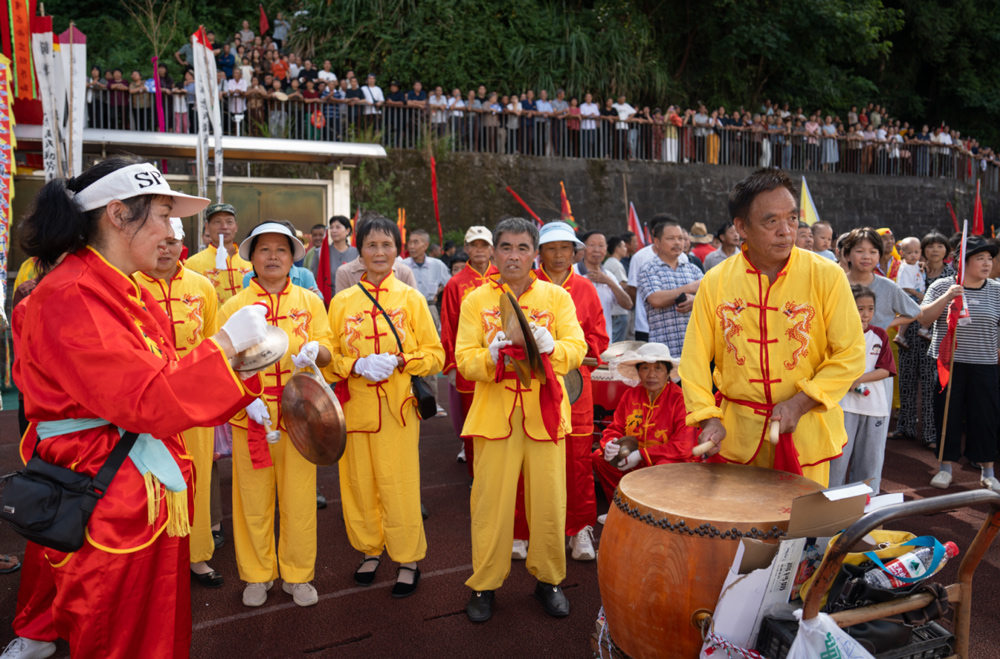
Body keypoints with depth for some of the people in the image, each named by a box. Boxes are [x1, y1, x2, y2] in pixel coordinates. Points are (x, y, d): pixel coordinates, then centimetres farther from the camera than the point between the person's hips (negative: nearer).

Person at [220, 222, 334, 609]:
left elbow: (326, 351, 3)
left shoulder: (309, 301, 8)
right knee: (254, 500, 8)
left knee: (299, 498, 6)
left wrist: (314, 350, -21)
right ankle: (257, 575, 27)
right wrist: (248, 399, -16)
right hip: (251, 417, 0)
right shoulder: (234, 306, 4)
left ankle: (297, 574, 23)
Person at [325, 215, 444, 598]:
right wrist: (357, 365, -13)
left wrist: (398, 361, -15)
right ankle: (369, 550, 31)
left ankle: (408, 559, 17)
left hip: (398, 408, -2)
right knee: (359, 483, 10)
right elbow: (327, 357, 7)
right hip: (355, 406, 2)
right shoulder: (342, 301, 7)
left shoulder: (411, 299, 3)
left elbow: (435, 355, 2)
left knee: (400, 486, -1)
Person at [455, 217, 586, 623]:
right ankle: (485, 584, 20)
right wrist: (492, 356, -23)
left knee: (549, 500, 5)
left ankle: (548, 578, 25)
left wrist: (549, 346, -25)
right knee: (491, 502, 3)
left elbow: (576, 349, -5)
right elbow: (464, 360, -3)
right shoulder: (476, 300, 5)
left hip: (544, 413, 1)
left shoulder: (557, 297, 6)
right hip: (495, 414, 0)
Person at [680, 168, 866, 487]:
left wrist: (799, 404, -16)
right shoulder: (715, 282, -4)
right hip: (737, 434, 1)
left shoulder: (826, 276, -8)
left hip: (805, 431, -1)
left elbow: (850, 355, -6)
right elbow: (695, 358, -1)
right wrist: (708, 418, -11)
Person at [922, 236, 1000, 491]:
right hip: (947, 362, -1)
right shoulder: (942, 286, 0)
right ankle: (945, 466, 20)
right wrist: (946, 297, -18)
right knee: (948, 415, 6)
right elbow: (924, 319, -7)